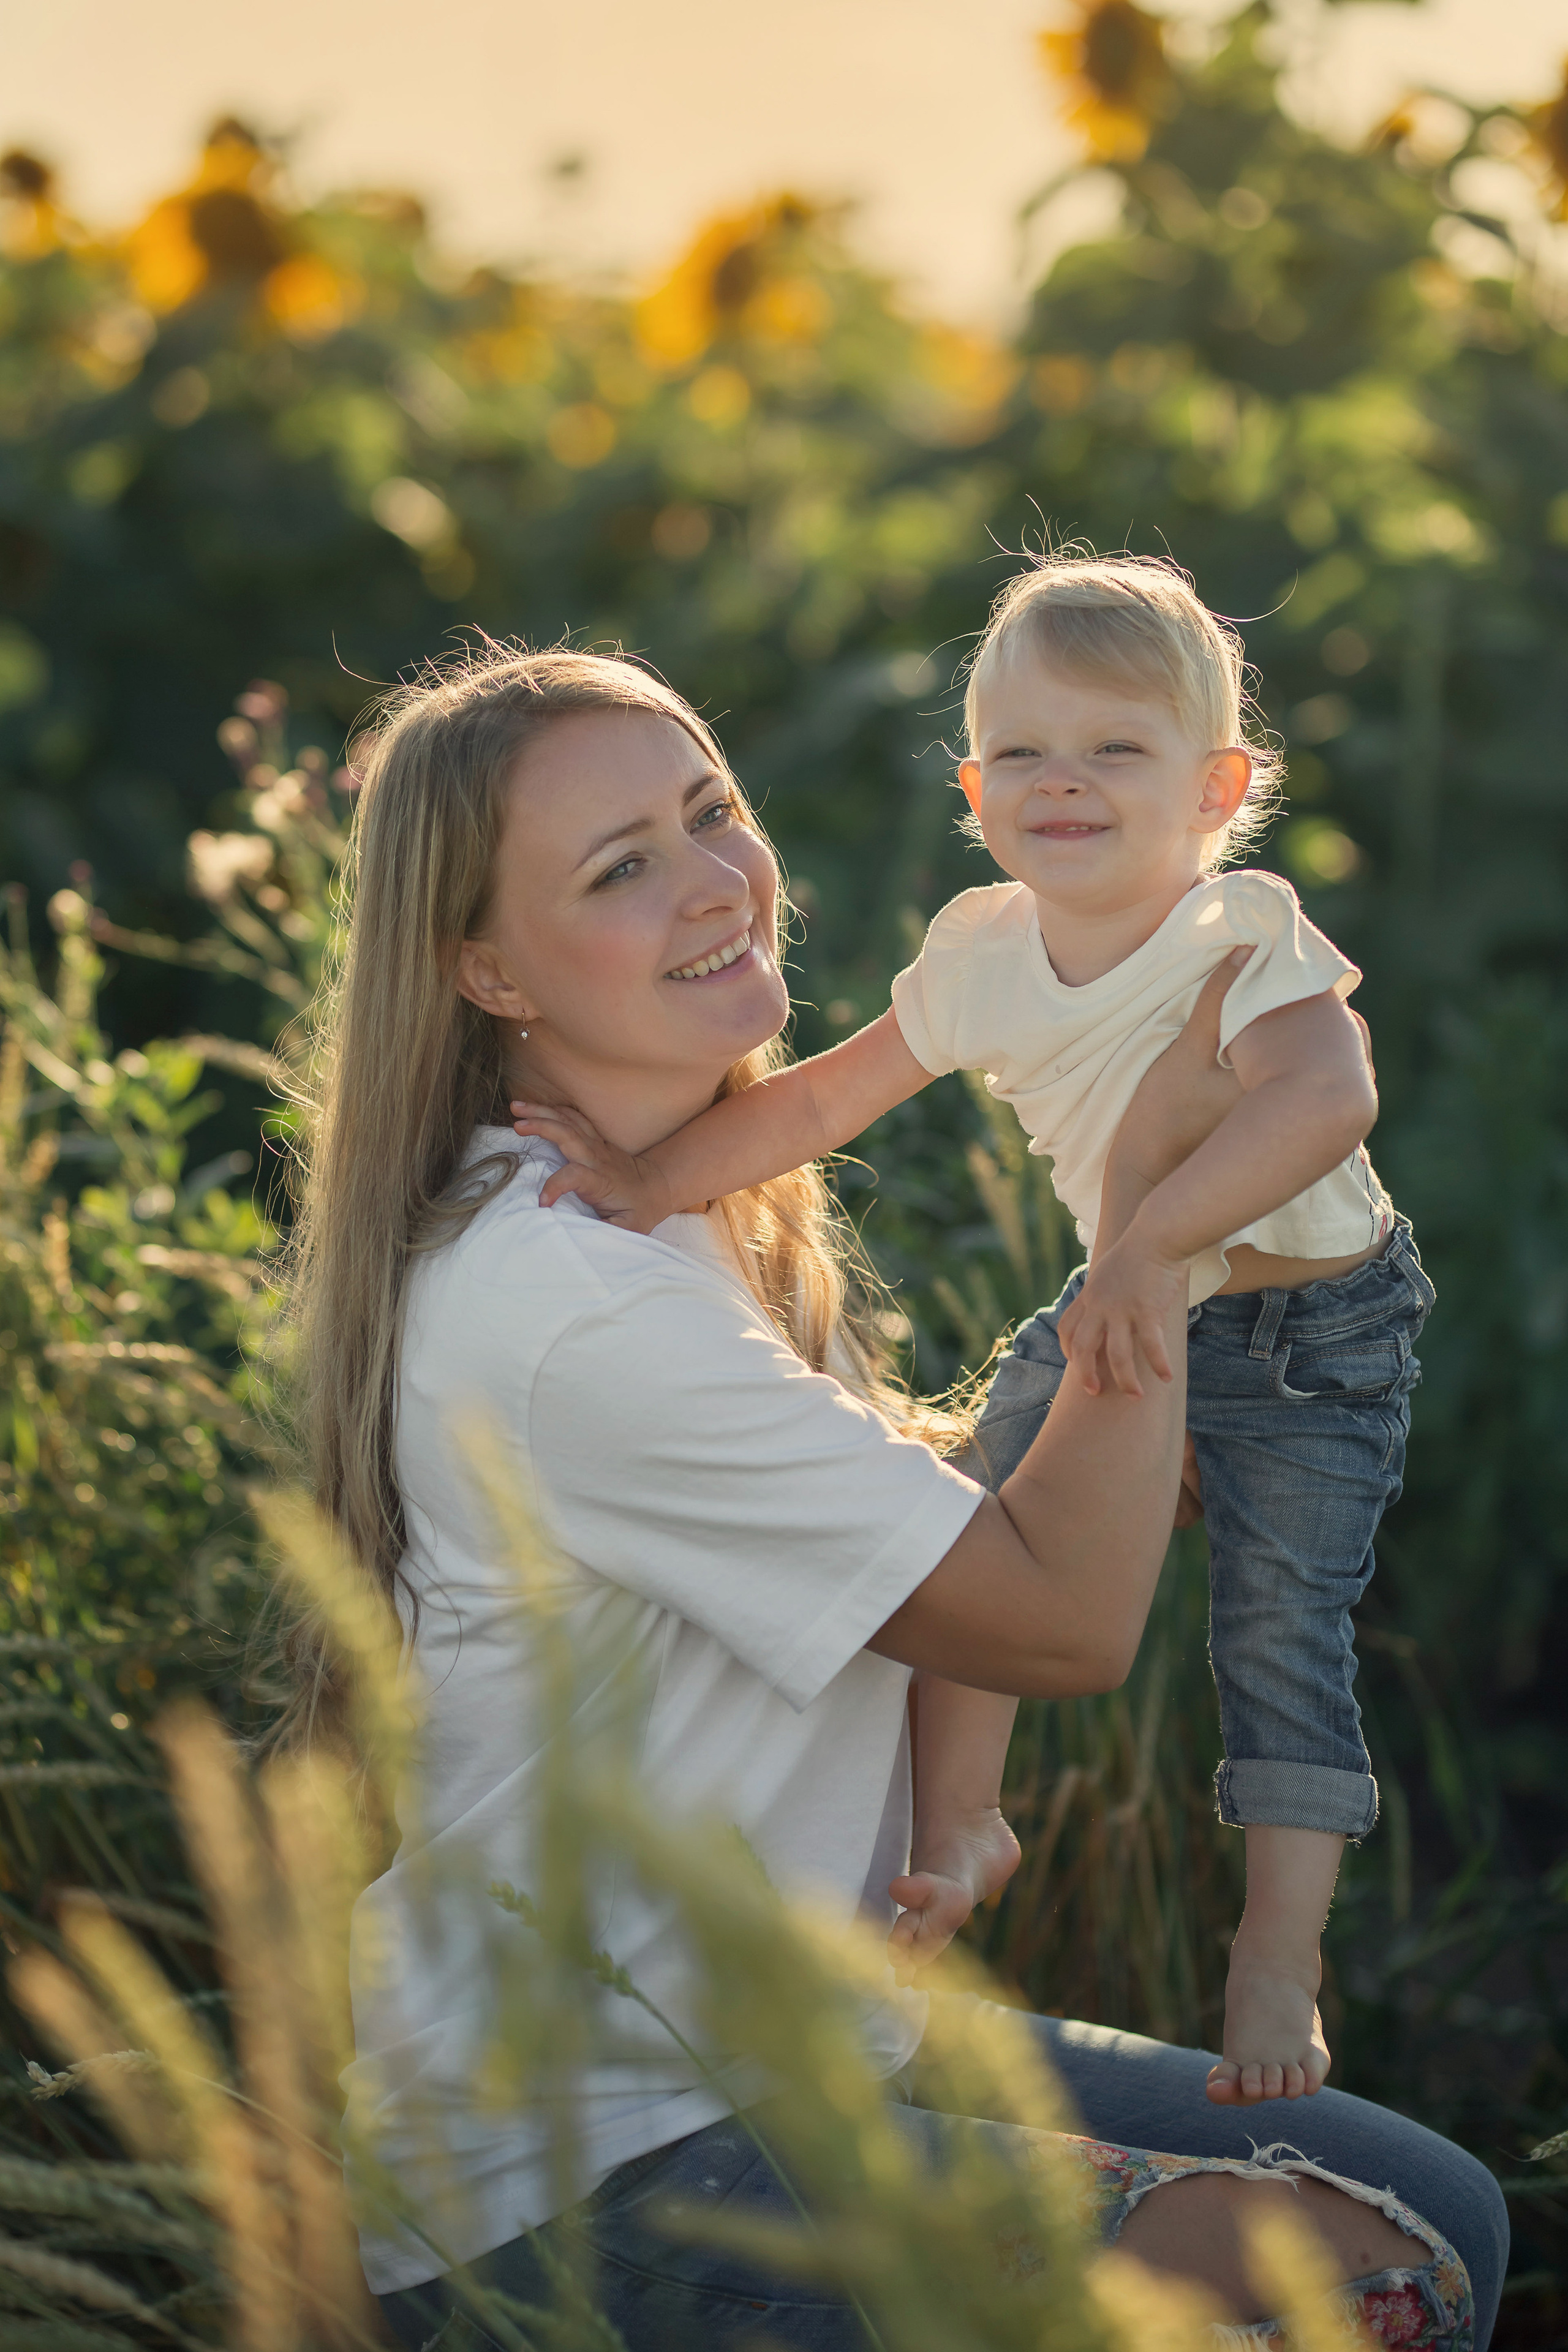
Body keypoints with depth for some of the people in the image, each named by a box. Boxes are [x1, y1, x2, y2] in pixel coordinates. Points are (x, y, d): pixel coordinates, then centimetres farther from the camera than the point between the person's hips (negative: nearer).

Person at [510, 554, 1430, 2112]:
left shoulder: (1243, 938, -30)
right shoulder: (985, 954, -12)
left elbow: (1325, 1096, -50)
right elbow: (822, 1102, -3)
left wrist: (1156, 1247, -62)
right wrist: (651, 1182, -13)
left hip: (1314, 1328, -6)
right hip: (1126, 1295, 6)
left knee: (1280, 1623, -10)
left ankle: (1279, 1959, 1)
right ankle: (962, 1833, 20)